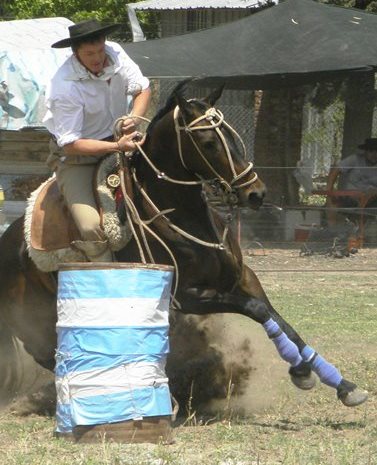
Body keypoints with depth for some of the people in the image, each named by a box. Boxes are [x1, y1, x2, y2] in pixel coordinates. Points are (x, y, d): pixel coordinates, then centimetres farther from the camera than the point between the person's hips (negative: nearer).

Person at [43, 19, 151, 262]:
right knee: (91, 227, -25)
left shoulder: (115, 54, -10)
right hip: (76, 157, -6)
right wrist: (117, 147, -34)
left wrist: (135, 118, -20)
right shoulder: (64, 88, -28)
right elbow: (70, 144, -26)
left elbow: (142, 89, 2)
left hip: (118, 141, 6)